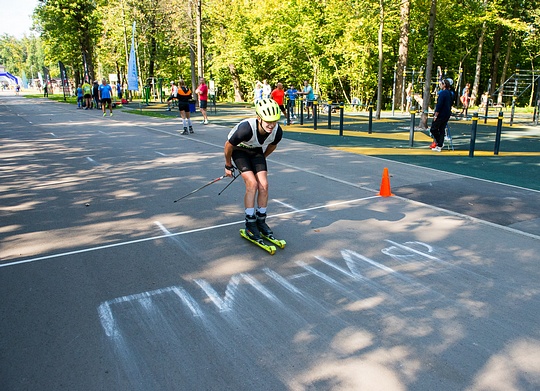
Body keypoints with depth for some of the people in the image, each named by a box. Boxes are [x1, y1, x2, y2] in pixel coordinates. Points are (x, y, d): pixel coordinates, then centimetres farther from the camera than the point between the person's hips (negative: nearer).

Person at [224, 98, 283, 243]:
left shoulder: (277, 131, -25)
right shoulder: (246, 128, -39)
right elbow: (228, 146, -21)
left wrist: (262, 159, 15)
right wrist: (228, 165, -6)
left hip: (257, 151, 4)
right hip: (239, 150, -4)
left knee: (264, 185, -8)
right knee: (252, 184, -19)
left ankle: (261, 221, 10)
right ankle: (250, 225, -8)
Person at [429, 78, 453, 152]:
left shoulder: (442, 93, -15)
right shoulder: (450, 93, 12)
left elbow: (439, 105, -19)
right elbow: (450, 104, 18)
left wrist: (436, 115, -16)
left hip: (441, 114, -9)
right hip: (447, 114, 9)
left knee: (433, 129, 0)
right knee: (442, 130, 10)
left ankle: (439, 143, 4)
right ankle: (439, 146, 11)